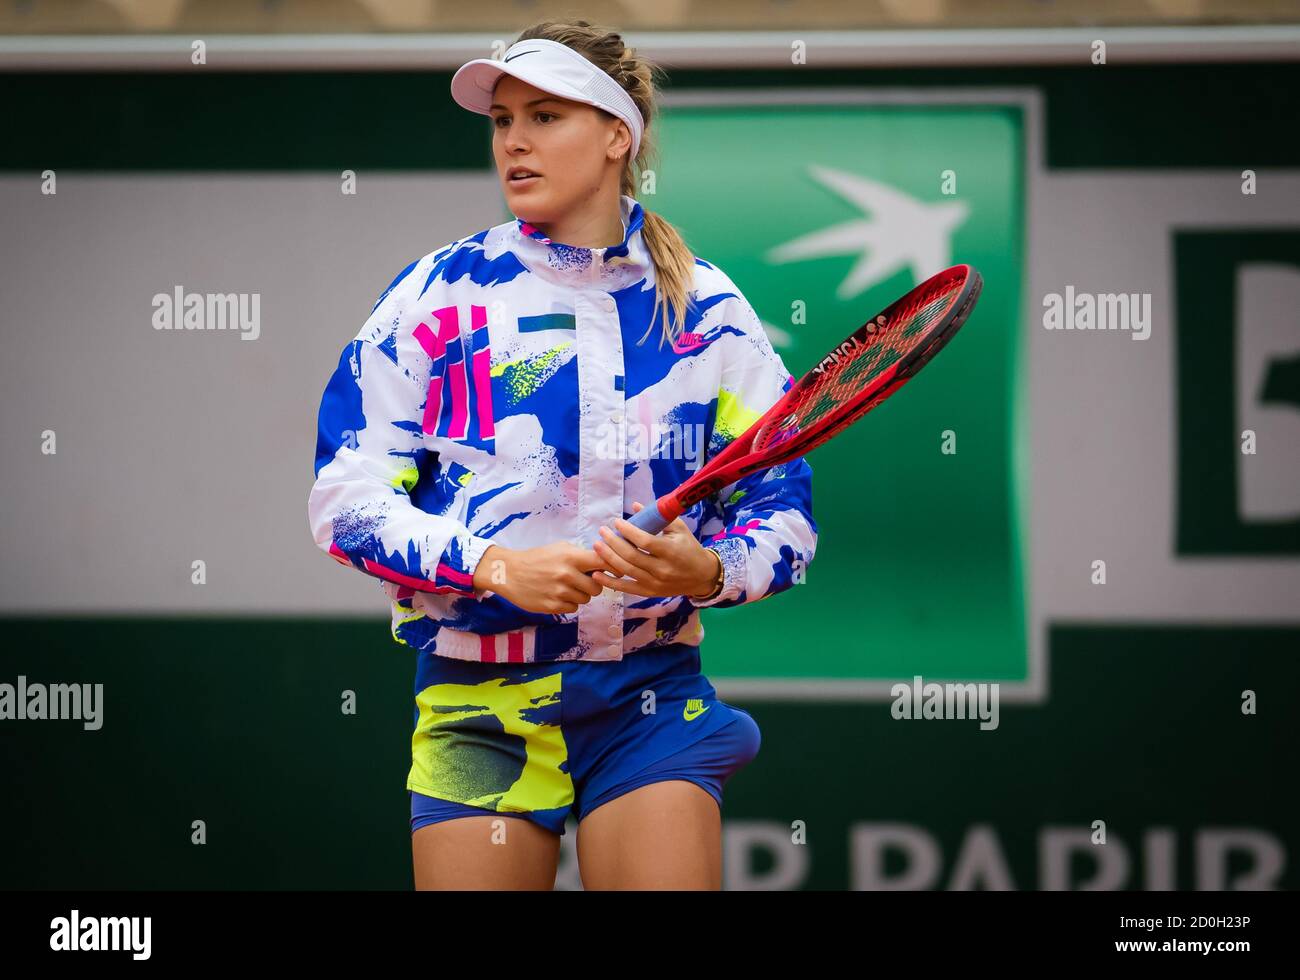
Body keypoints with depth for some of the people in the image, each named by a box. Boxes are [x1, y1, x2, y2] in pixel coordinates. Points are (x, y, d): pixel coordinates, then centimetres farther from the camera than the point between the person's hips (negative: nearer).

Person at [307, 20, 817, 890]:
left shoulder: (707, 309, 5)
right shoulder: (436, 294, 2)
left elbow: (784, 511, 6)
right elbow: (346, 499, -2)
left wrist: (706, 571, -16)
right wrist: (495, 565, -16)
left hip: (651, 704, 0)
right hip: (477, 703, 0)